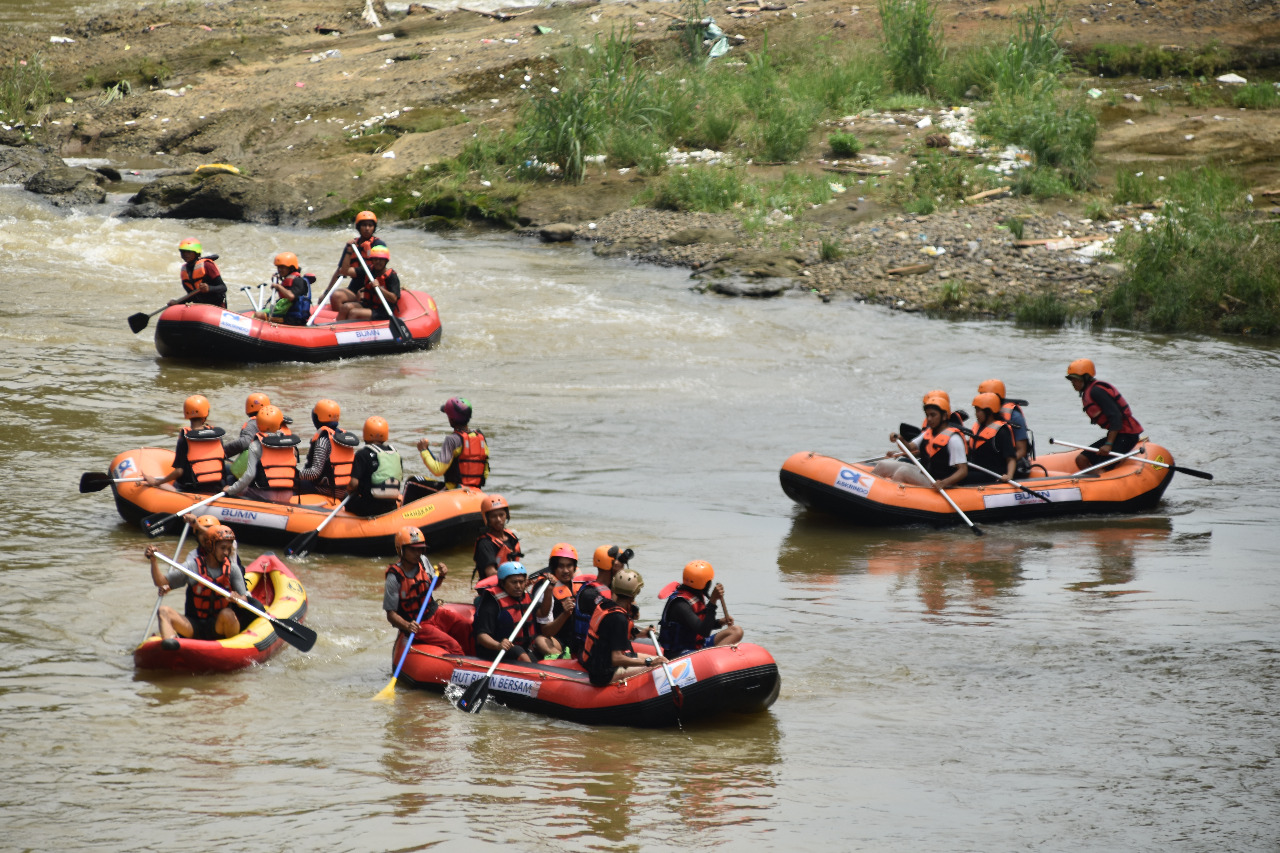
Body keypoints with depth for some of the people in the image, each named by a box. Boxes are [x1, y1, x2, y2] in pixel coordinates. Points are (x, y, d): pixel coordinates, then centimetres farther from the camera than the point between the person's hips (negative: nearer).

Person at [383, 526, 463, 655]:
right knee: (453, 646, -22)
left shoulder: (423, 562, -1)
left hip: (435, 613, 6)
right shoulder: (394, 578, -19)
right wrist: (407, 626, -34)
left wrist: (441, 576, -2)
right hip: (418, 625, -6)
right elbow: (391, 614, -16)